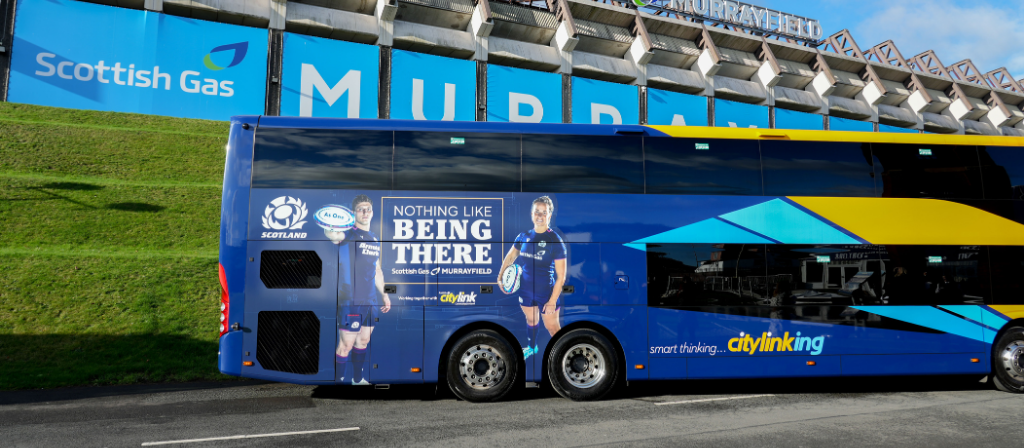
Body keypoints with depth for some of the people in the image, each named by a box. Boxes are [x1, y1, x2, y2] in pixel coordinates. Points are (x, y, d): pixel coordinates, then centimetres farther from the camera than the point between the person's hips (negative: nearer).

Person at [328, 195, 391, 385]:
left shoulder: (375, 239, 16)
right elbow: (332, 234, -33)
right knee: (346, 344, -2)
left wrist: (384, 294, 24)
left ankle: (358, 379, 31)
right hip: (350, 300, -7)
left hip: (370, 301, 7)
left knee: (363, 341, 16)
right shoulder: (348, 234, -7)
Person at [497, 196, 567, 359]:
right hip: (526, 289, 6)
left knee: (552, 326, 4)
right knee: (531, 319, 26)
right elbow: (510, 256, 15)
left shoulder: (555, 240, -19)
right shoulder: (524, 236, -4)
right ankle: (531, 347, 51)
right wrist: (501, 276, 5)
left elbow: (561, 276, -18)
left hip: (546, 292, -5)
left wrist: (552, 301, -20)